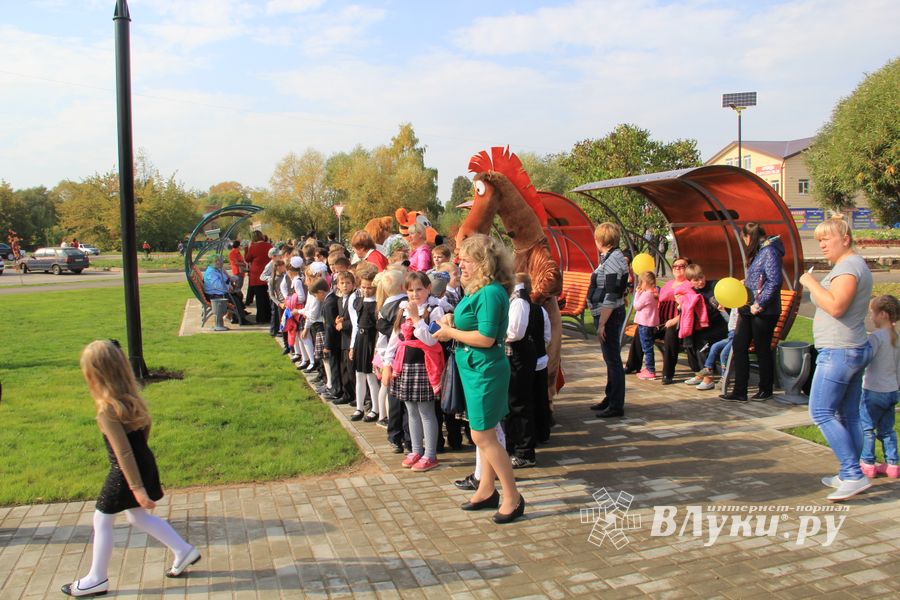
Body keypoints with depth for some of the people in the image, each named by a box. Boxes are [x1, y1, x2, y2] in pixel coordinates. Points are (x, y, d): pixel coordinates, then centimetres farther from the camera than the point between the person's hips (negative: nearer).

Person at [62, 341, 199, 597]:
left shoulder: (108, 408, -26)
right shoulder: (129, 394, -2)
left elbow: (123, 452, -25)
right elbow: (145, 424, 12)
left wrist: (137, 488, -21)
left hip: (127, 470, -8)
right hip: (144, 463, 8)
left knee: (102, 520, 12)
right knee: (138, 517, 23)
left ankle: (97, 579, 26)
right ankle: (184, 551, 27)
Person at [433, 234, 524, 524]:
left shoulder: (490, 293, -21)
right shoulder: (478, 290, 9)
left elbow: (486, 337, -26)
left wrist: (450, 332, -16)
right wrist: (453, 322, 1)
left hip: (485, 370, -10)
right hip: (475, 369, 10)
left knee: (482, 436, -3)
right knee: (486, 434, 18)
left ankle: (513, 498, 9)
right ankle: (487, 491, 30)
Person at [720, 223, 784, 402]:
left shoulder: (769, 252, -15)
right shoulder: (758, 252, 15)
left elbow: (775, 281, -23)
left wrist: (760, 304, -23)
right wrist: (746, 282, 10)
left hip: (764, 312, -9)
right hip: (749, 309, 9)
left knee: (763, 349, 5)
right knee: (739, 346, 5)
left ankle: (766, 390, 22)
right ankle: (740, 391, 10)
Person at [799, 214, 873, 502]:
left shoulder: (848, 266, -15)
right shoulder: (854, 264, 19)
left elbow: (836, 307, -27)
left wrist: (811, 283, -17)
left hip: (838, 351, -11)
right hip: (854, 349, 11)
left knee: (821, 413, -9)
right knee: (848, 416, 12)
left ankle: (854, 475, -9)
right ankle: (849, 476, 17)